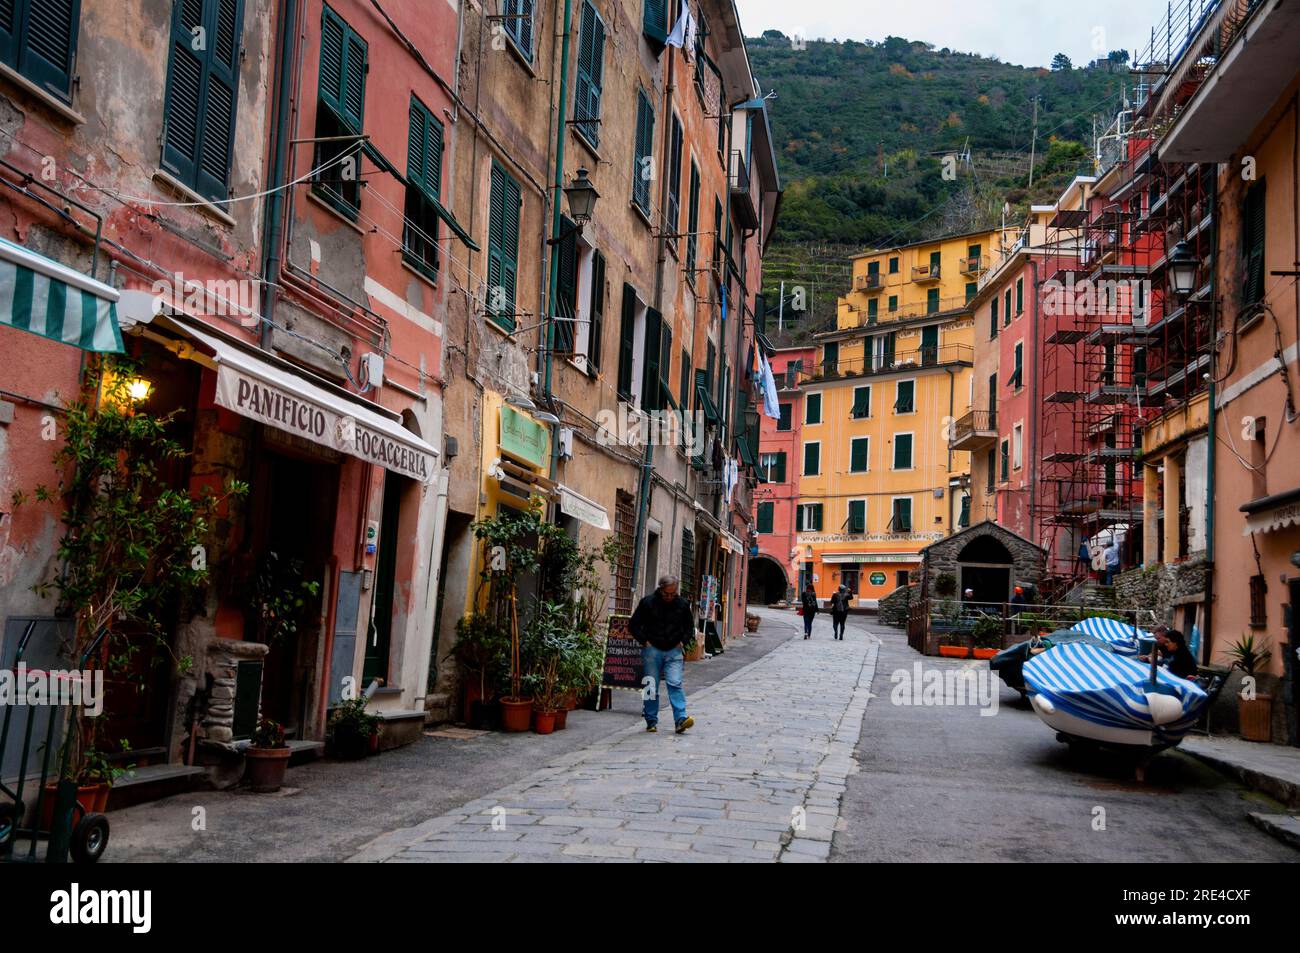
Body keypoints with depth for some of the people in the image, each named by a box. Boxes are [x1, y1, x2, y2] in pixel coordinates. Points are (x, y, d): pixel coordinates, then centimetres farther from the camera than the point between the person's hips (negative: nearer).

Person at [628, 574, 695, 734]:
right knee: (651, 687, 2)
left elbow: (689, 626, 20)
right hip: (652, 650, -1)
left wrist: (682, 642, 6)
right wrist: (645, 641, -4)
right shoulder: (647, 602, -2)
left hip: (673, 651, 1)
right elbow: (633, 625, 4)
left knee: (675, 684, -12)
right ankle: (652, 722, 11)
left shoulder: (683, 604, 4)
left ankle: (681, 719, -16)